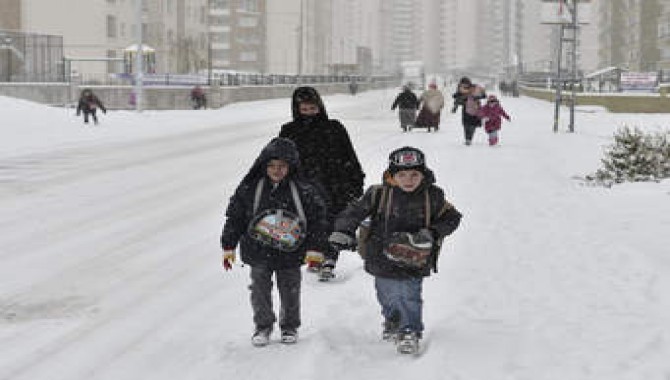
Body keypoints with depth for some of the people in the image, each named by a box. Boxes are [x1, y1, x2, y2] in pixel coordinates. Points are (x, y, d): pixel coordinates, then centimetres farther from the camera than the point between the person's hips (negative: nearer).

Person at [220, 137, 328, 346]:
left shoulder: (304, 191, -8)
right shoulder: (250, 189, -7)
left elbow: (317, 219, -1)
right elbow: (235, 217, 1)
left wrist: (315, 248, -5)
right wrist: (228, 247, 2)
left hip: (290, 252, 0)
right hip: (259, 252, 0)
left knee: (290, 292, 10)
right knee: (260, 290, 4)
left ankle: (289, 327, 30)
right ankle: (263, 326, 23)